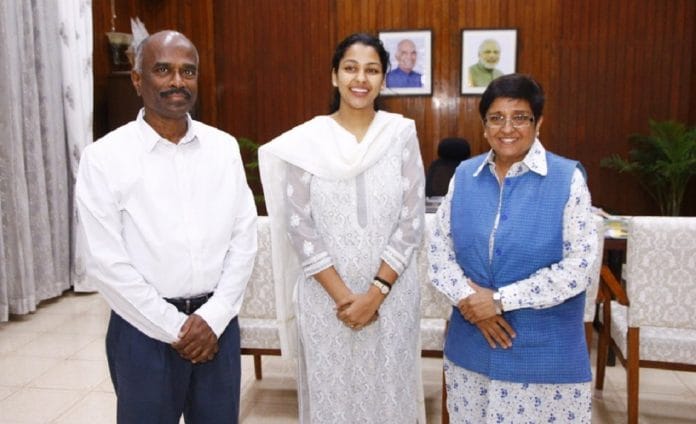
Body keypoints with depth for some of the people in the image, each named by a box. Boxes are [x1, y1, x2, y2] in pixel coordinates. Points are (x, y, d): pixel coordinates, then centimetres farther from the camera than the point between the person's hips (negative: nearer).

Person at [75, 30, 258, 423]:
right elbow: (107, 262, -10)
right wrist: (174, 327, -9)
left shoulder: (224, 147, 2)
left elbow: (245, 236, 1)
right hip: (145, 328, -2)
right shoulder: (104, 157, -8)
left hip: (218, 321, 3)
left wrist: (214, 317, -7)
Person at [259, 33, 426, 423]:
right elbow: (299, 226, -6)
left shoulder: (402, 133, -1)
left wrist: (376, 293, -11)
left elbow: (412, 221, -4)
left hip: (392, 295, 1)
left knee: (388, 393, 12)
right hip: (326, 297, 0)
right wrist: (343, 296, -11)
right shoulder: (306, 140, -3)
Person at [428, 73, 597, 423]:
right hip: (471, 345, 3)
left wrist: (501, 300, -17)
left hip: (545, 352, -3)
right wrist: (468, 298, -14)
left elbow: (579, 266, -13)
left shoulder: (567, 178, -8)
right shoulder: (464, 175, 3)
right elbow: (438, 248, 3)